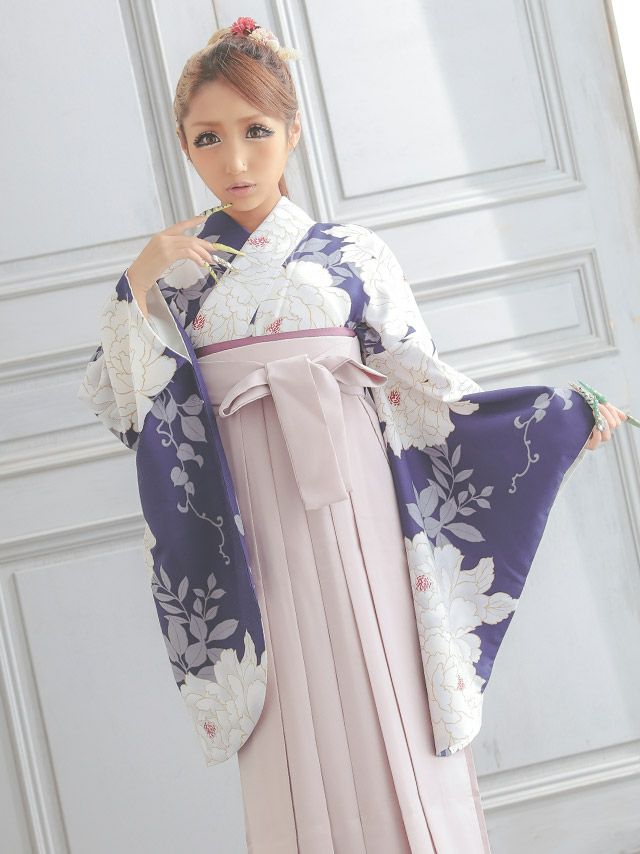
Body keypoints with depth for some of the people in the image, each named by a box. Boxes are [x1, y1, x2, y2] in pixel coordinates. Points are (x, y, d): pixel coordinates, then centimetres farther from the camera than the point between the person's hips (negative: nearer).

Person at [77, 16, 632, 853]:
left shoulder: (352, 254, 7)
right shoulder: (173, 267, 9)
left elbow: (424, 388, 4)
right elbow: (117, 403, 3)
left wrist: (568, 413, 1)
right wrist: (138, 286, -8)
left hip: (353, 510, 0)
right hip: (253, 529, 1)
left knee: (393, 714, 0)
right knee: (298, 732, 2)